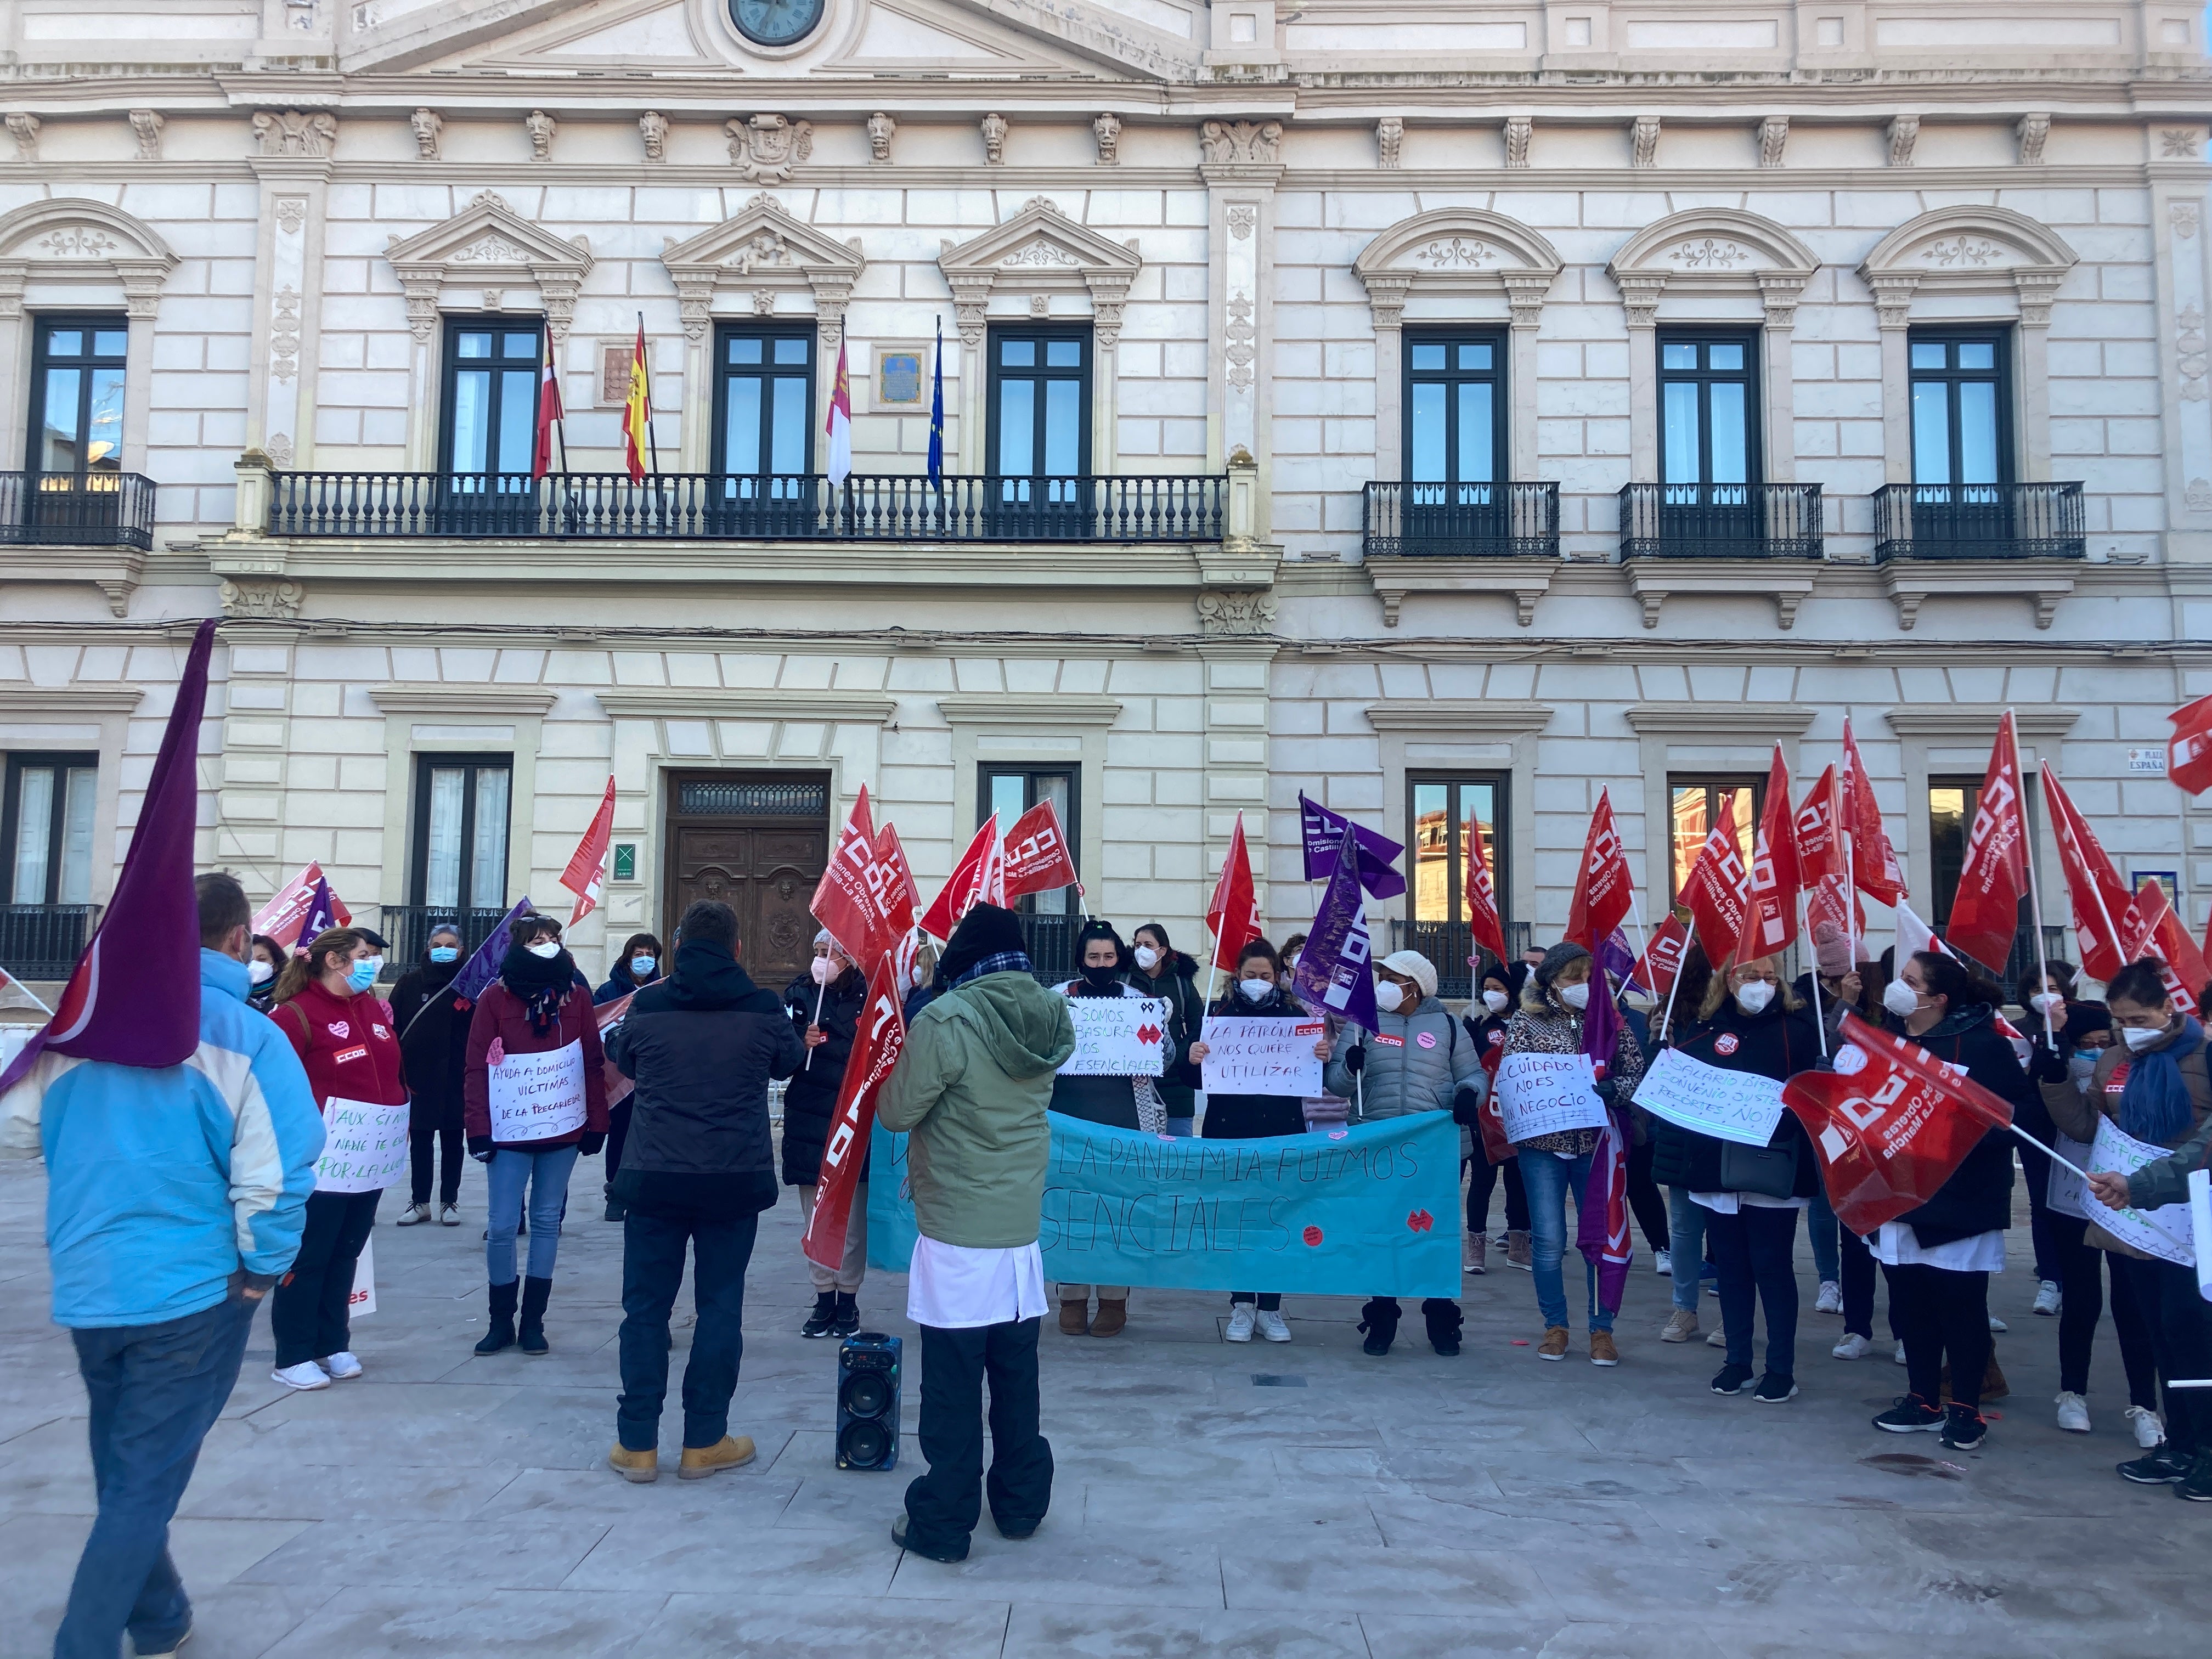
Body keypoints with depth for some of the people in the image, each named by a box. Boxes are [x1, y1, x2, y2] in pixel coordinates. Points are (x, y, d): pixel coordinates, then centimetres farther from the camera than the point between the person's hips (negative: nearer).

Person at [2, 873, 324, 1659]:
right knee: (145, 1484, 5)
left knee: (125, 1470, 22)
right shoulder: (246, 1037, -13)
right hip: (191, 1292, -5)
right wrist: (262, 1270, -4)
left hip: (87, 1288, 6)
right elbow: (274, 1172, -19)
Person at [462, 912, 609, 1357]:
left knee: (547, 1222, 8)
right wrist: (478, 1129, -10)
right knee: (502, 1226, -1)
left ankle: (533, 1321, 17)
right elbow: (477, 1068, -5)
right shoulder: (496, 997, -3)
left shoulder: (576, 996, 3)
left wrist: (597, 1123, 1)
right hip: (509, 1133, -2)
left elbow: (594, 1064, 5)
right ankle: (501, 1321, 15)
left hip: (563, 1131, 2)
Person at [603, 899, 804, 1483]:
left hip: (654, 1178, 1)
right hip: (735, 1182, 0)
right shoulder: (762, 1009, -6)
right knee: (720, 1308, 9)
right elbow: (790, 1061, 14)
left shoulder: (646, 1006, -4)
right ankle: (704, 1442, 15)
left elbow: (622, 1061, 16)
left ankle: (637, 1443, 15)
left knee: (646, 1307, 10)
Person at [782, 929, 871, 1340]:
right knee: (815, 1218, 7)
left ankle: (848, 1299, 12)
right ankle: (824, 1298, 18)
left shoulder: (867, 998, 0)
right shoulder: (798, 995, 4)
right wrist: (801, 1043, -19)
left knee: (851, 1217, 1)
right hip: (808, 1121, 2)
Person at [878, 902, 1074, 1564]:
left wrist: (906, 1065, 8)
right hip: (1023, 1229, 5)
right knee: (1017, 1383, 17)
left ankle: (941, 1525, 14)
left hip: (955, 1237, -5)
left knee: (952, 1390, 4)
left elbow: (896, 1112, -10)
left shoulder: (946, 1021, -17)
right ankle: (1021, 1503, 30)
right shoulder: (1049, 1020, 1)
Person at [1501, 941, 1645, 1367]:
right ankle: (1556, 1326, 18)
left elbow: (1637, 1073, 1)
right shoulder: (1527, 1021, 1)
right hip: (1543, 1144, -1)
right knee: (1549, 1241, 3)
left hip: (1597, 1143, 1)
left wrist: (1614, 1088, -18)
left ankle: (1602, 1329, 19)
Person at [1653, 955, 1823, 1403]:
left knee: (1773, 1268, 2)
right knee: (1731, 1268, 12)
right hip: (1717, 1169, 4)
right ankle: (1738, 1362, 23)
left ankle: (1782, 1370, 13)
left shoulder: (1797, 1029, -1)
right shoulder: (1707, 1032, 8)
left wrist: (1781, 1115, -24)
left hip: (1772, 1173, -3)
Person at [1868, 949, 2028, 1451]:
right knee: (1911, 1303, 12)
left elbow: (2012, 1112, -14)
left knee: (1961, 1306, 3)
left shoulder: (1981, 1043, -11)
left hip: (1959, 1201, -6)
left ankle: (1966, 1409, 17)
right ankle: (1923, 1401, 25)